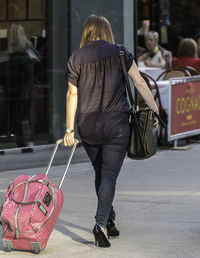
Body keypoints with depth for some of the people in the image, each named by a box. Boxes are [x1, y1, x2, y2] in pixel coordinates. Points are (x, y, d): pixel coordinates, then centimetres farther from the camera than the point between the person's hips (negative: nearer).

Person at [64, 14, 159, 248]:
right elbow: (139, 83, -3)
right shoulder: (119, 52, 0)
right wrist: (155, 110, 2)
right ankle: (101, 224, -19)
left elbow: (72, 94, 2)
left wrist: (69, 129, 5)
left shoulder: (76, 58, 3)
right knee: (109, 175, -3)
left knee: (100, 173, 18)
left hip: (88, 127, 2)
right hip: (116, 125, -2)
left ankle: (110, 221, 24)